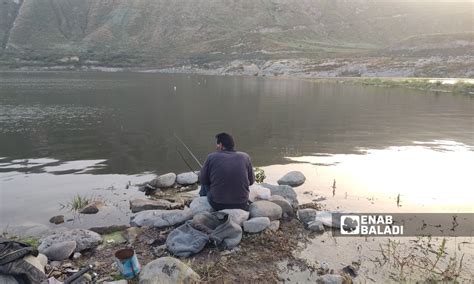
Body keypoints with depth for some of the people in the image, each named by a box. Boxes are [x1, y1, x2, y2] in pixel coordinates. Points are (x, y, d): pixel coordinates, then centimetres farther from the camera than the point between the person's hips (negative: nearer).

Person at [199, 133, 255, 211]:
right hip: (241, 205, 2)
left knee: (205, 184, 25)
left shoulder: (211, 157, -9)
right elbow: (251, 181, 5)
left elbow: (203, 180, 2)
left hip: (217, 205, -2)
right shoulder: (245, 157, -4)